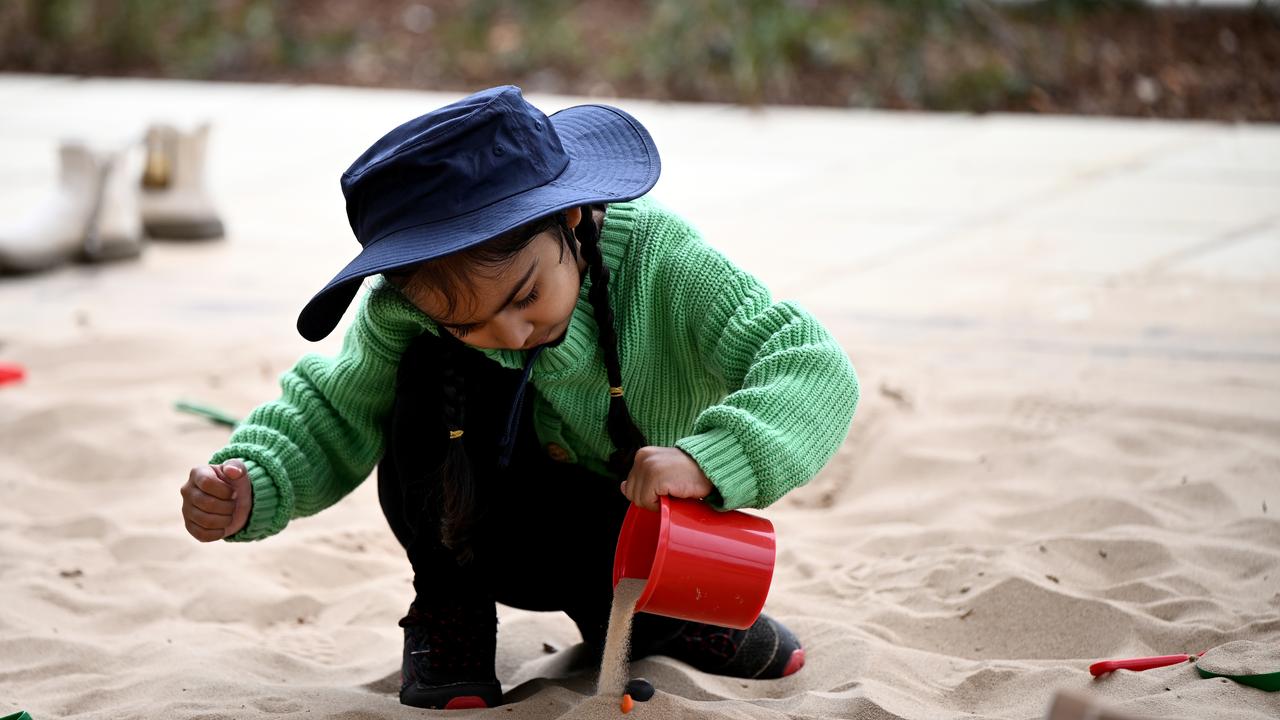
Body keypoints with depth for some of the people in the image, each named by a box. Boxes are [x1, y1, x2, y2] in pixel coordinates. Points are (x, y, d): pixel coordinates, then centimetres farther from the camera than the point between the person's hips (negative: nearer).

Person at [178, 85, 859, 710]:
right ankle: (448, 610, -9)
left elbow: (814, 368, -35)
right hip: (490, 528, 0)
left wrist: (705, 460, -54)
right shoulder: (409, 310, -23)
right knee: (436, 372, -29)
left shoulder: (656, 257, -29)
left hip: (640, 522, 1)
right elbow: (334, 415, -12)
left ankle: (641, 613, 5)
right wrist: (250, 488, -33)